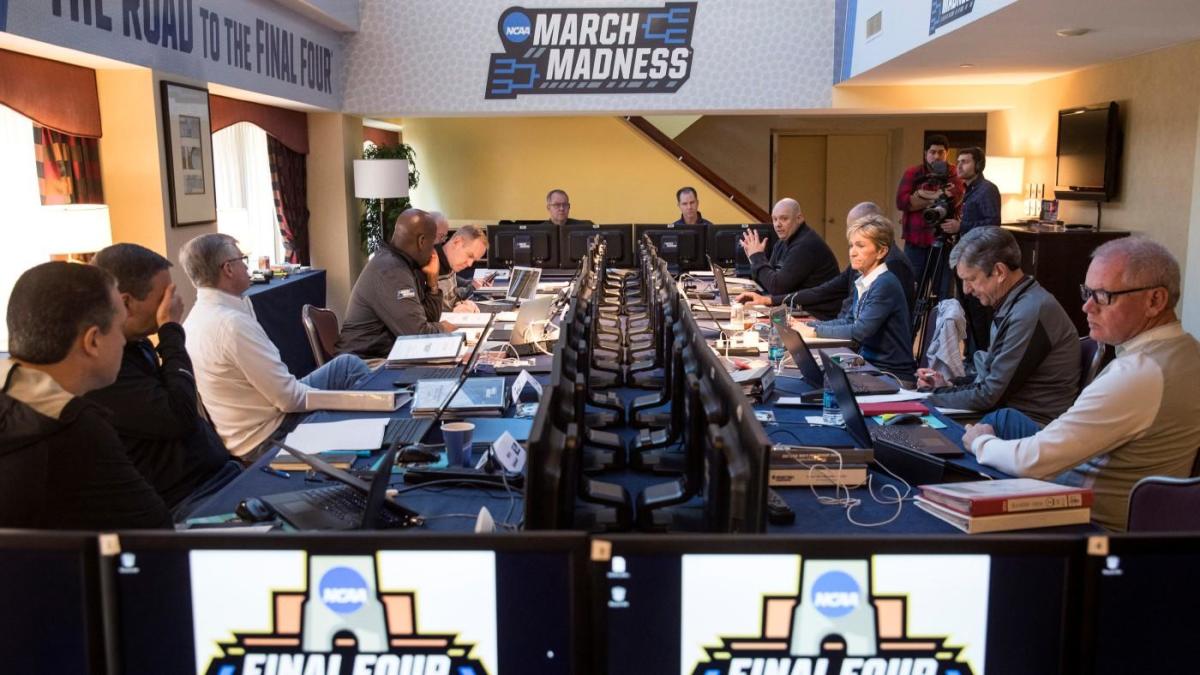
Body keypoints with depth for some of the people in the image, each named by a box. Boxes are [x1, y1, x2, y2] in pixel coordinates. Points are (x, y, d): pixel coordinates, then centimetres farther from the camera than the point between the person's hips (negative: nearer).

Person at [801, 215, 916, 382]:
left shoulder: (885, 284, -17)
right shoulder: (862, 282, 7)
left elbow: (860, 332, -22)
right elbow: (847, 321, 11)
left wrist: (815, 330, -16)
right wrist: (808, 325, -1)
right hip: (869, 365, 7)